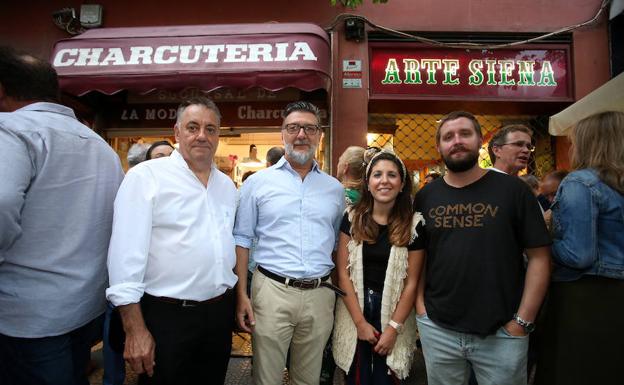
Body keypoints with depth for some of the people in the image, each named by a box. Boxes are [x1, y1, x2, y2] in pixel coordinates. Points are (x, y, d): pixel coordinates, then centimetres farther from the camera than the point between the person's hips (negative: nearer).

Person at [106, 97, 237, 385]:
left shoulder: (227, 186, 9)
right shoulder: (146, 176, -9)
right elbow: (127, 254, -14)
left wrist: (237, 301, 15)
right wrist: (135, 330, -15)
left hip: (220, 314, 6)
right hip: (167, 316, -5)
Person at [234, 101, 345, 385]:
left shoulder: (334, 189, 8)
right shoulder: (258, 182, -1)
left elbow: (338, 244, 14)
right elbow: (241, 241, 0)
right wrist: (241, 294, -6)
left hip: (320, 295, 3)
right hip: (272, 290, -2)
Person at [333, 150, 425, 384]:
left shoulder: (414, 224, -7)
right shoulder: (352, 218, -4)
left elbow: (411, 282, -6)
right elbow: (343, 272, -5)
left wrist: (393, 328, -9)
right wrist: (360, 321, -8)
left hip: (394, 311, 0)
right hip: (354, 309, 1)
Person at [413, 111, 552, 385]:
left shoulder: (513, 190, -4)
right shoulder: (425, 197, 3)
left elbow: (539, 257, -5)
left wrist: (522, 321, -9)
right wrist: (420, 305, -1)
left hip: (502, 333, -2)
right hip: (437, 329, 3)